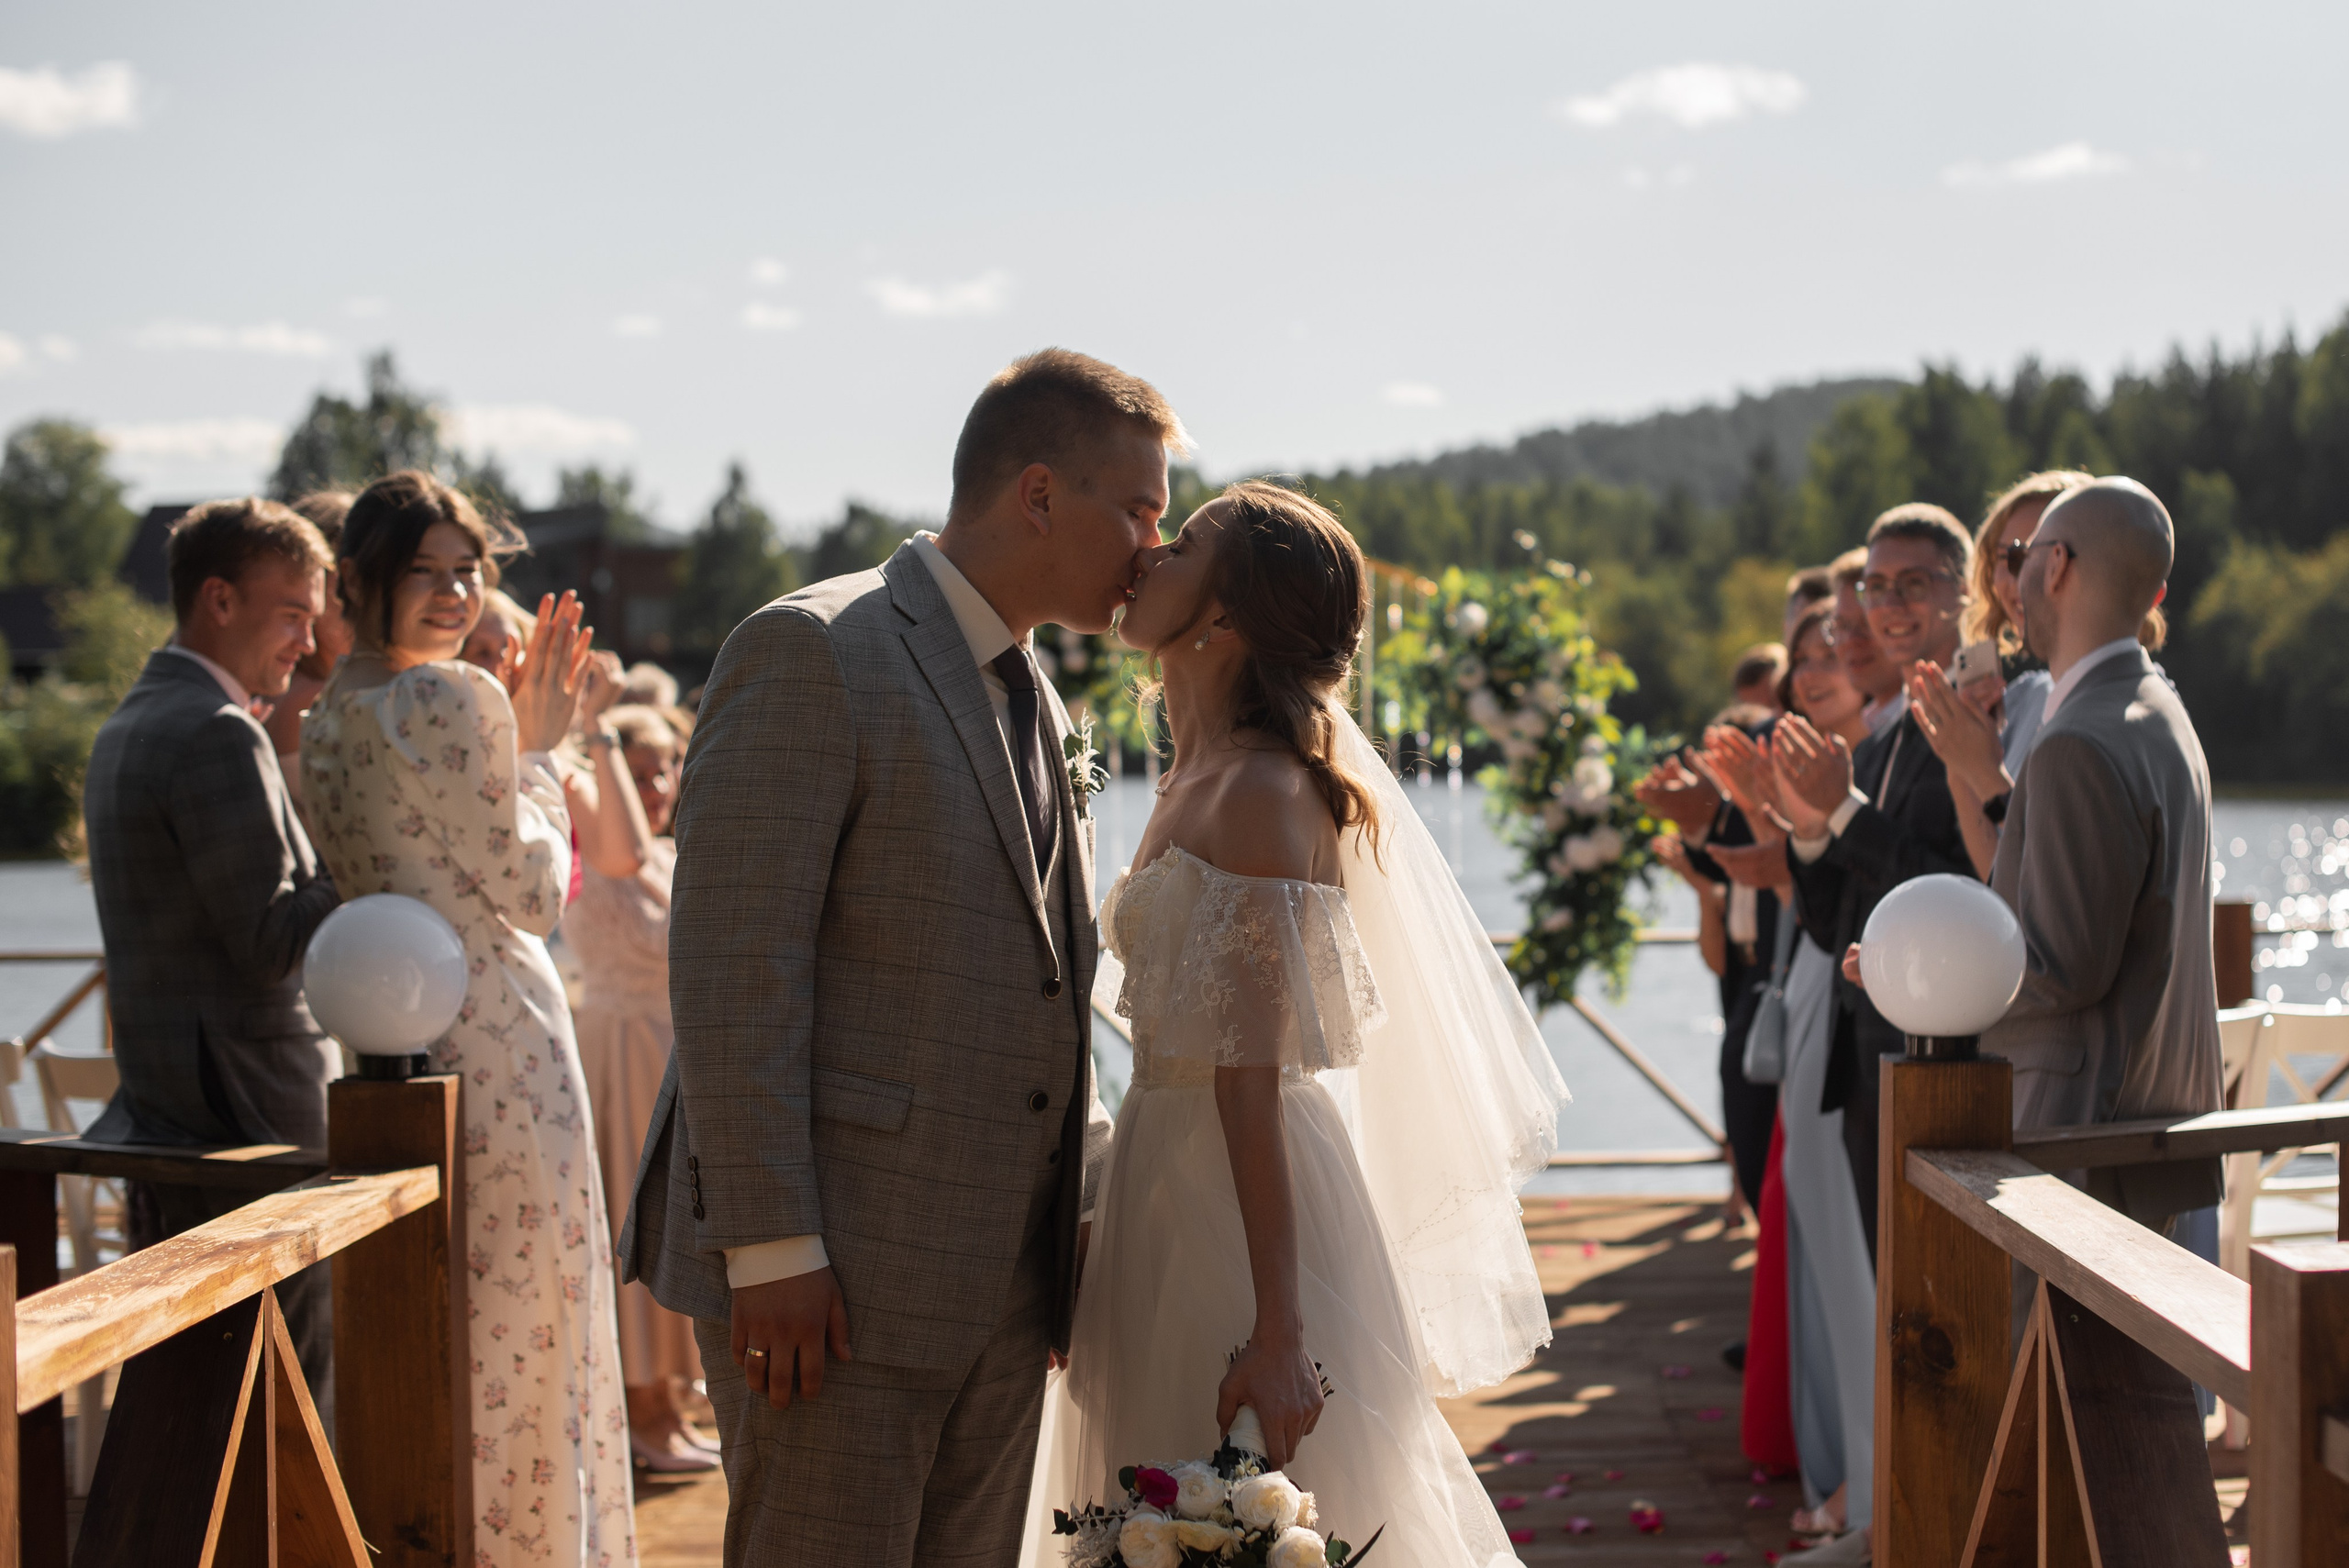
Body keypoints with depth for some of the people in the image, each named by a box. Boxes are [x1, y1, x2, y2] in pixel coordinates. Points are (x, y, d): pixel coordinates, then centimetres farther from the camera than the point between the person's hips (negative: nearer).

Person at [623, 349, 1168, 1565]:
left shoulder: (1039, 709, 19)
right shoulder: (812, 655, -9)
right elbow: (731, 969, -16)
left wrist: (1088, 1212, 14)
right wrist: (770, 1247, -20)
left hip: (1002, 1283, 8)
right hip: (829, 1272, -8)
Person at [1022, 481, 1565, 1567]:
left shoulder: (1256, 795, -18)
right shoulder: (1203, 777, 11)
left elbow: (1252, 1078, -23)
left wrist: (1277, 1333, -24)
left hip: (1242, 1206, -9)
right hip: (1175, 1186, 9)